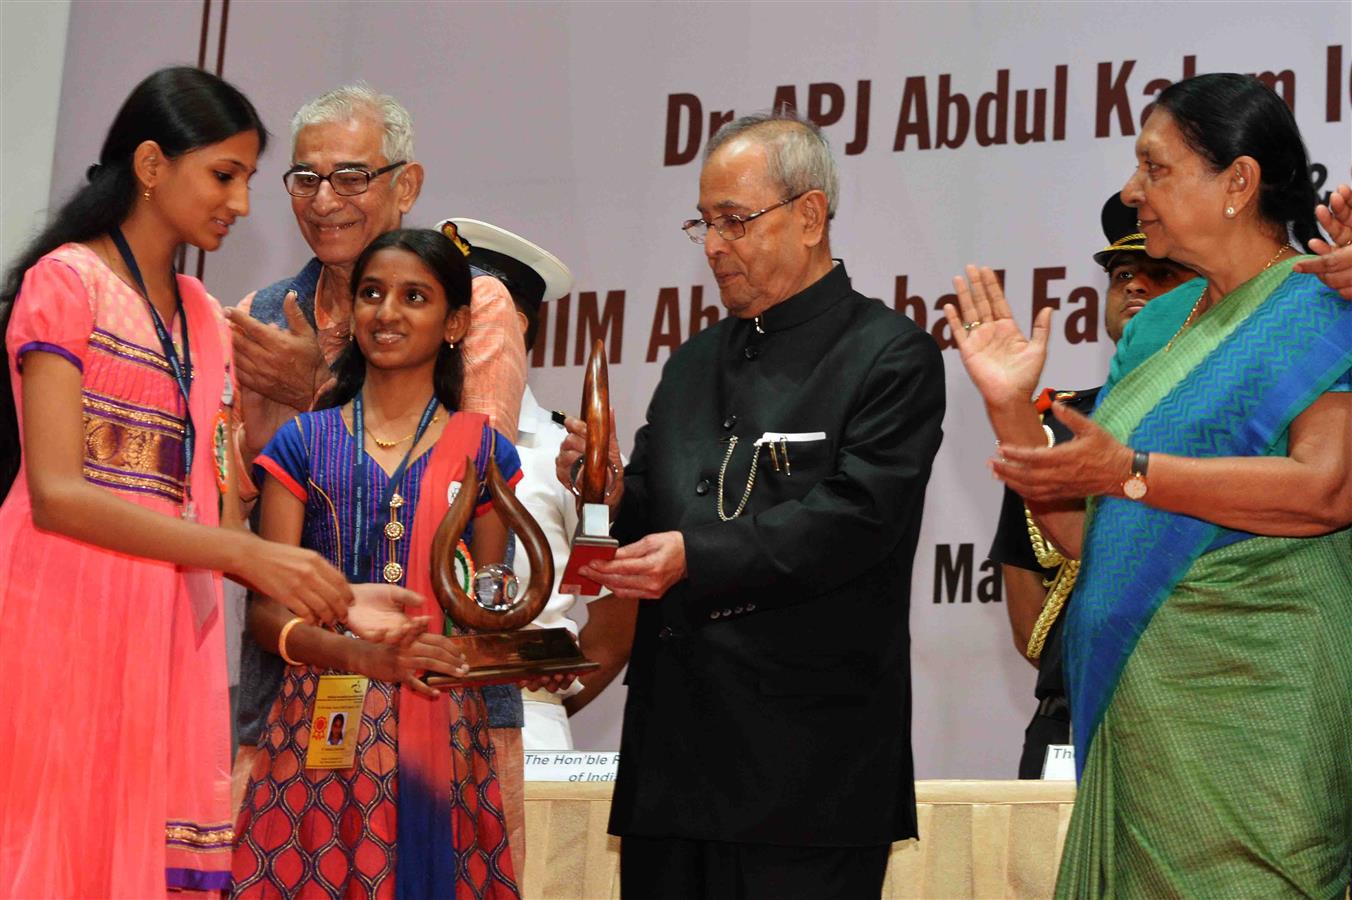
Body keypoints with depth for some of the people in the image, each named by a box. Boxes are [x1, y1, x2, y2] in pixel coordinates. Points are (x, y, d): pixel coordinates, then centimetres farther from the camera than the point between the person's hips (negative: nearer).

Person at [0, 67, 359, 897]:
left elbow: (208, 511, 13)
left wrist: (336, 600, 0)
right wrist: (251, 555, -17)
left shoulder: (207, 319, 18)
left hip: (173, 636, 6)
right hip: (67, 622, -6)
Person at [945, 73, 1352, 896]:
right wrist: (1011, 405, 4)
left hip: (1249, 702, -7)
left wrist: (1130, 471, -20)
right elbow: (1081, 533, 16)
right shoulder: (1158, 326, 18)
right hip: (1137, 705, 7)